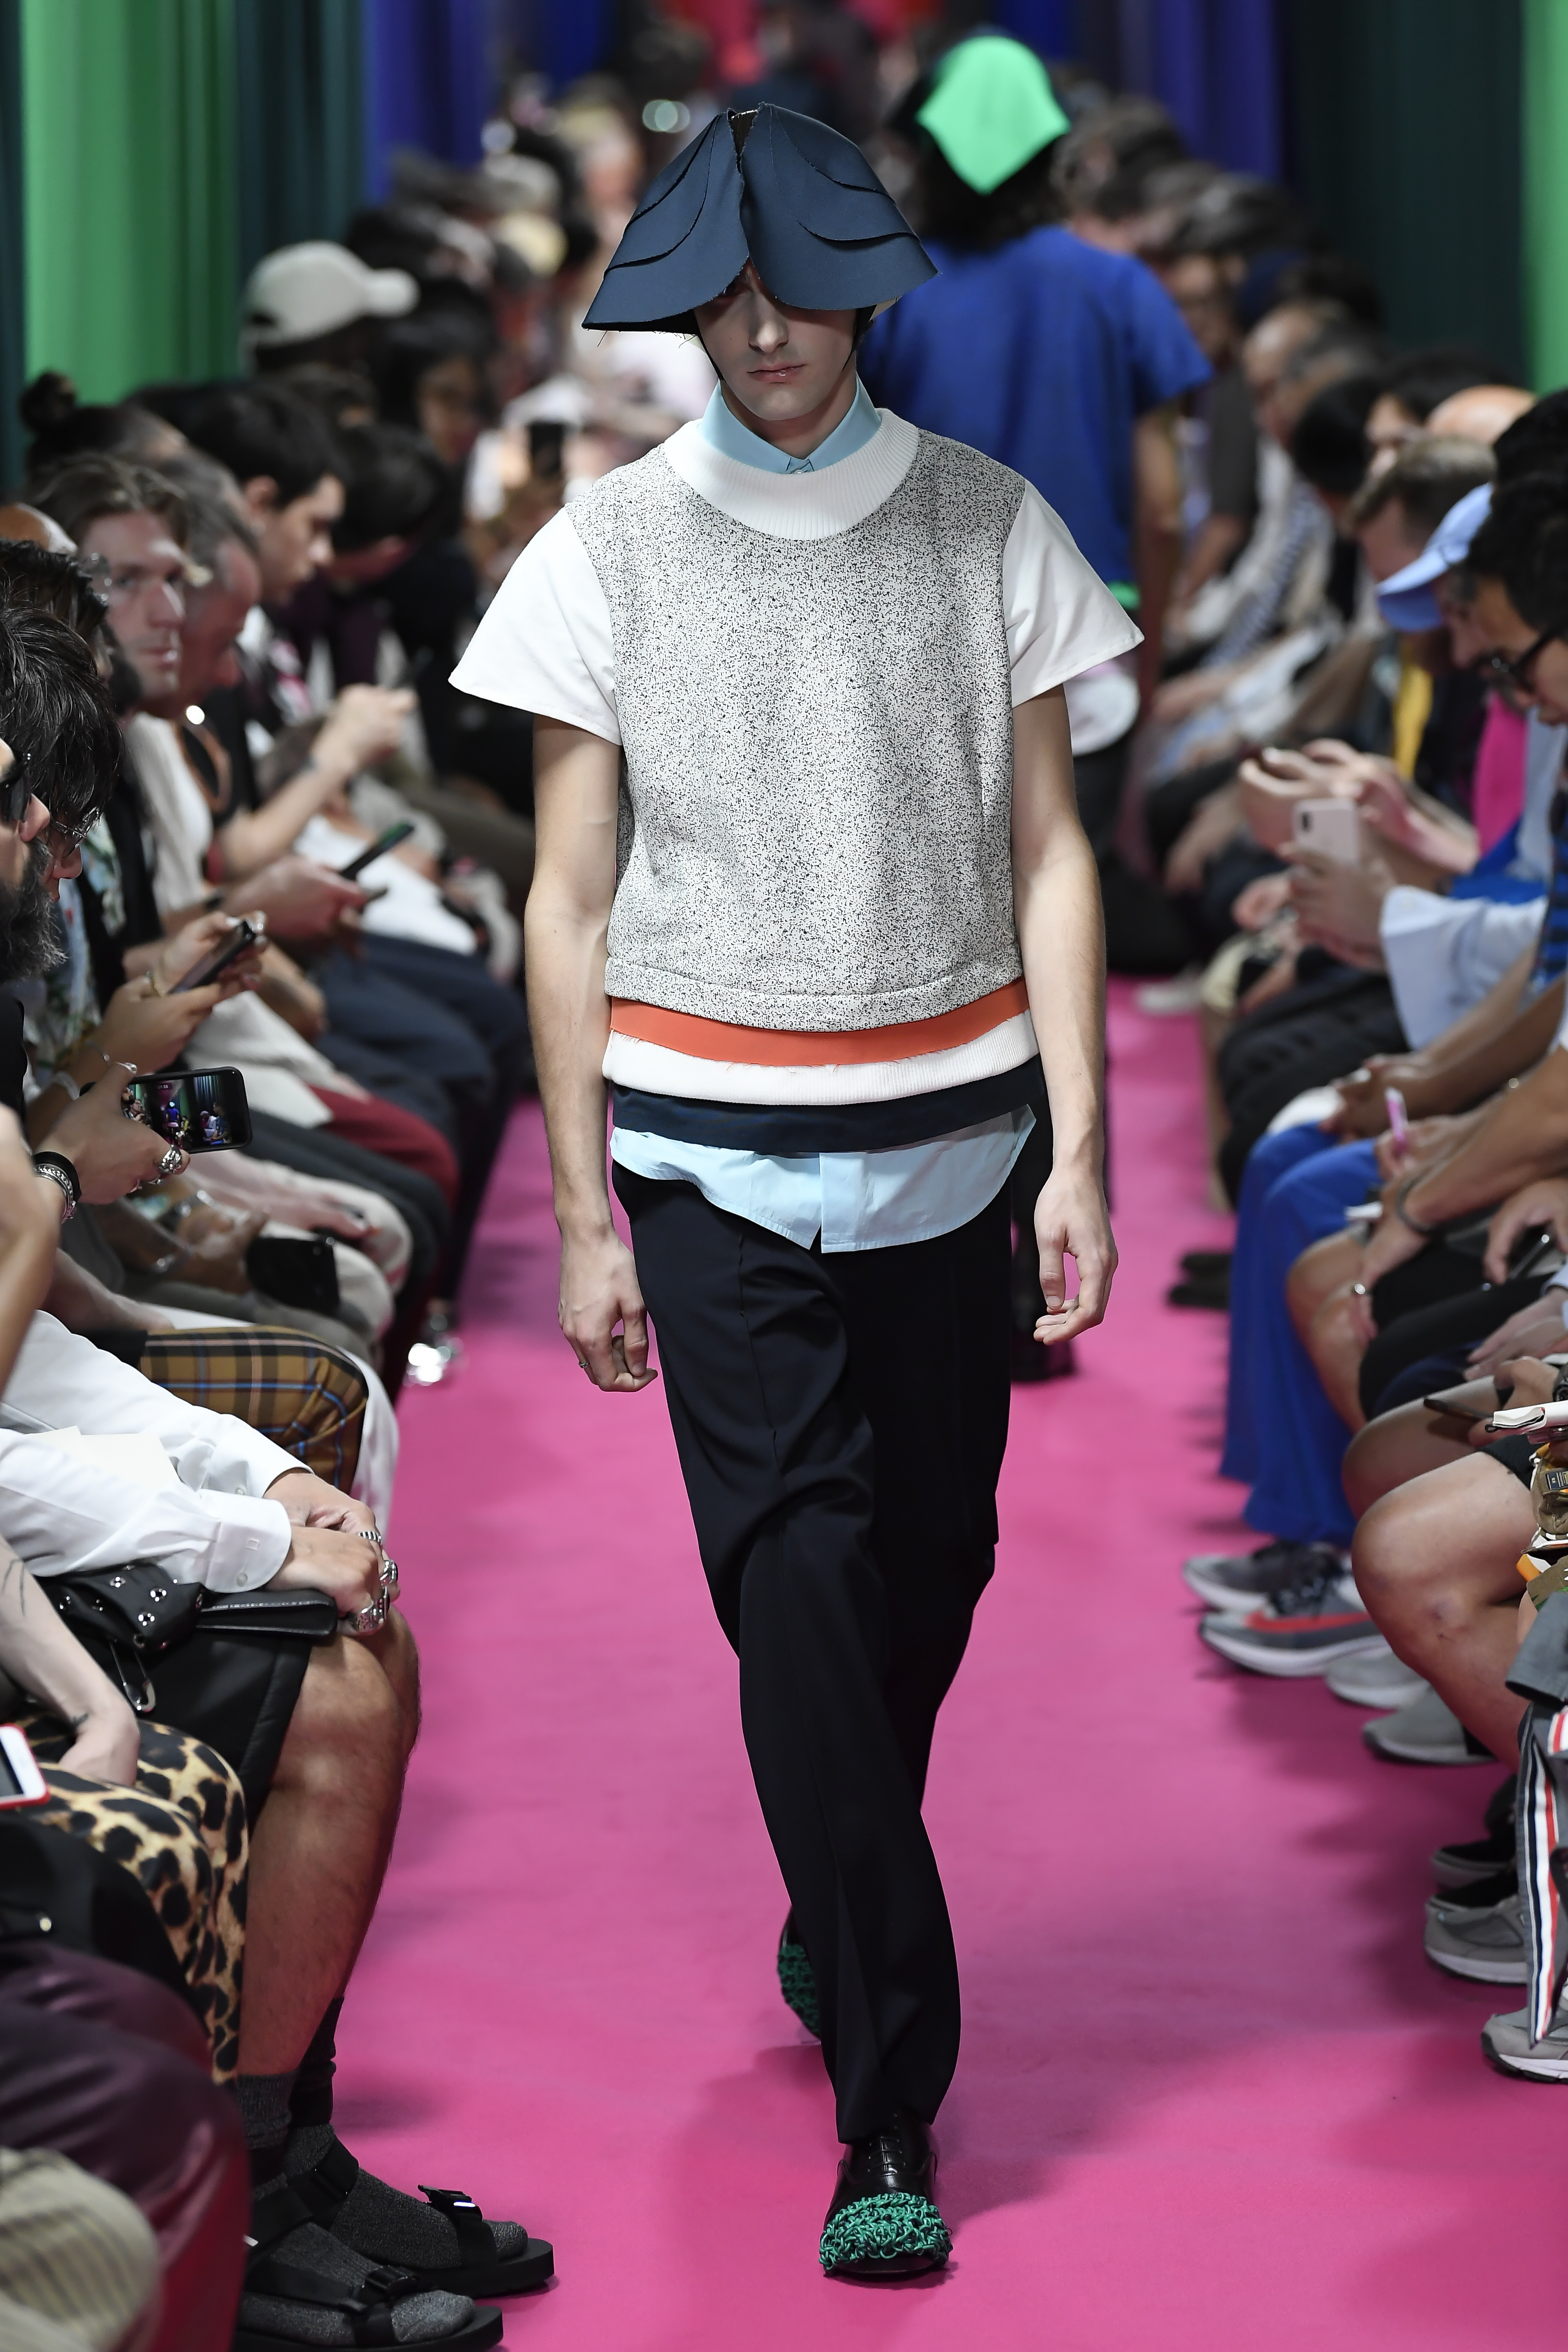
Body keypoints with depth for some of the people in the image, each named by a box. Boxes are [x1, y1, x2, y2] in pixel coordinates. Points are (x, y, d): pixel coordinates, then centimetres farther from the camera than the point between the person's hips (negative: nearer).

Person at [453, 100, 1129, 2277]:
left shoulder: (987, 528, 4)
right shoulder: (609, 550, 2)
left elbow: (1048, 858, 5)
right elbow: (571, 906, 4)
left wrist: (1078, 1155, -2)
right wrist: (584, 1216, 2)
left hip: (942, 1138, 2)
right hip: (713, 1154, -2)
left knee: (930, 1570, 8)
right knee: (803, 1587, -9)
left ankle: (838, 1912, 37)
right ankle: (890, 2111, -6)